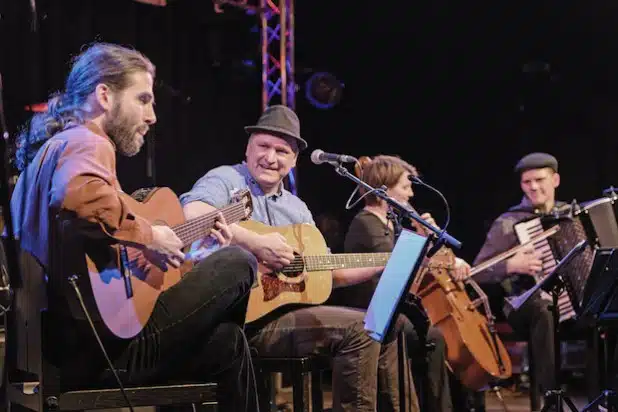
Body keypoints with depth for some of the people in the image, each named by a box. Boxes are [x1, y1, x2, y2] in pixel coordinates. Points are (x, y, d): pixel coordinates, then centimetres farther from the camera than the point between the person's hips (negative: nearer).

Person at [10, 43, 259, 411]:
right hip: (102, 343, -10)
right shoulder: (86, 144, -10)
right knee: (239, 262, -1)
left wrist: (191, 241, 20)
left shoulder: (58, 146, 22)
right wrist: (149, 236, -20)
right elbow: (80, 197, -35)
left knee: (229, 340, 22)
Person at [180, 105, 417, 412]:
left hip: (289, 313, 9)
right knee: (360, 329, -20)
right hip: (247, 317, -9)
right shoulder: (227, 180, -3)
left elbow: (330, 272, 22)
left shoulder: (296, 208, 20)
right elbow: (192, 214, -26)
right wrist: (256, 243, -28)